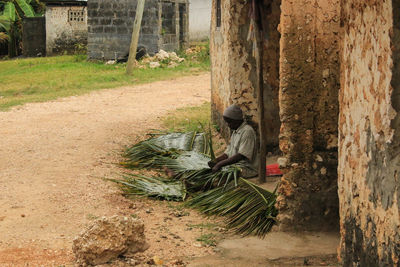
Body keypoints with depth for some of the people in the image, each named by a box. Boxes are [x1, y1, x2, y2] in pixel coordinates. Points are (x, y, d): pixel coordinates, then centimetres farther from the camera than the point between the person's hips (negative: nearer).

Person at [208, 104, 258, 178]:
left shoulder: (247, 131, -14)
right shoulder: (235, 132, 17)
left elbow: (241, 155, -23)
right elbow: (228, 153, 17)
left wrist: (220, 164, -23)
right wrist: (215, 161, -2)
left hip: (247, 169, -9)